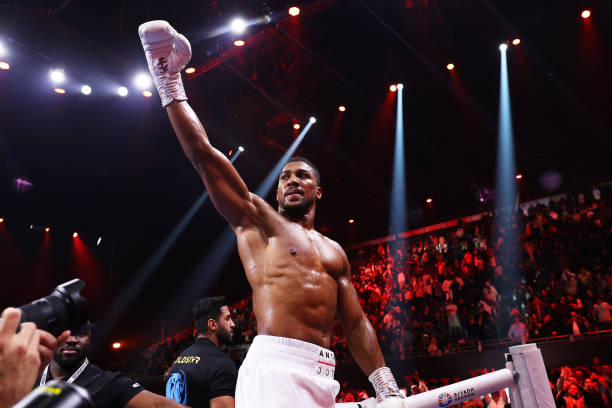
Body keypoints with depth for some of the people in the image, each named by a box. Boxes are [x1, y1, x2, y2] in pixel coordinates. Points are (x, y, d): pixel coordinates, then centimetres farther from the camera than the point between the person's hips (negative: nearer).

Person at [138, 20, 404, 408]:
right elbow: (204, 156, 0)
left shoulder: (335, 252, 21)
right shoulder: (258, 219, 7)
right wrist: (170, 85, -2)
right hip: (275, 365, -5)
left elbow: (356, 323, 18)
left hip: (323, 376, 6)